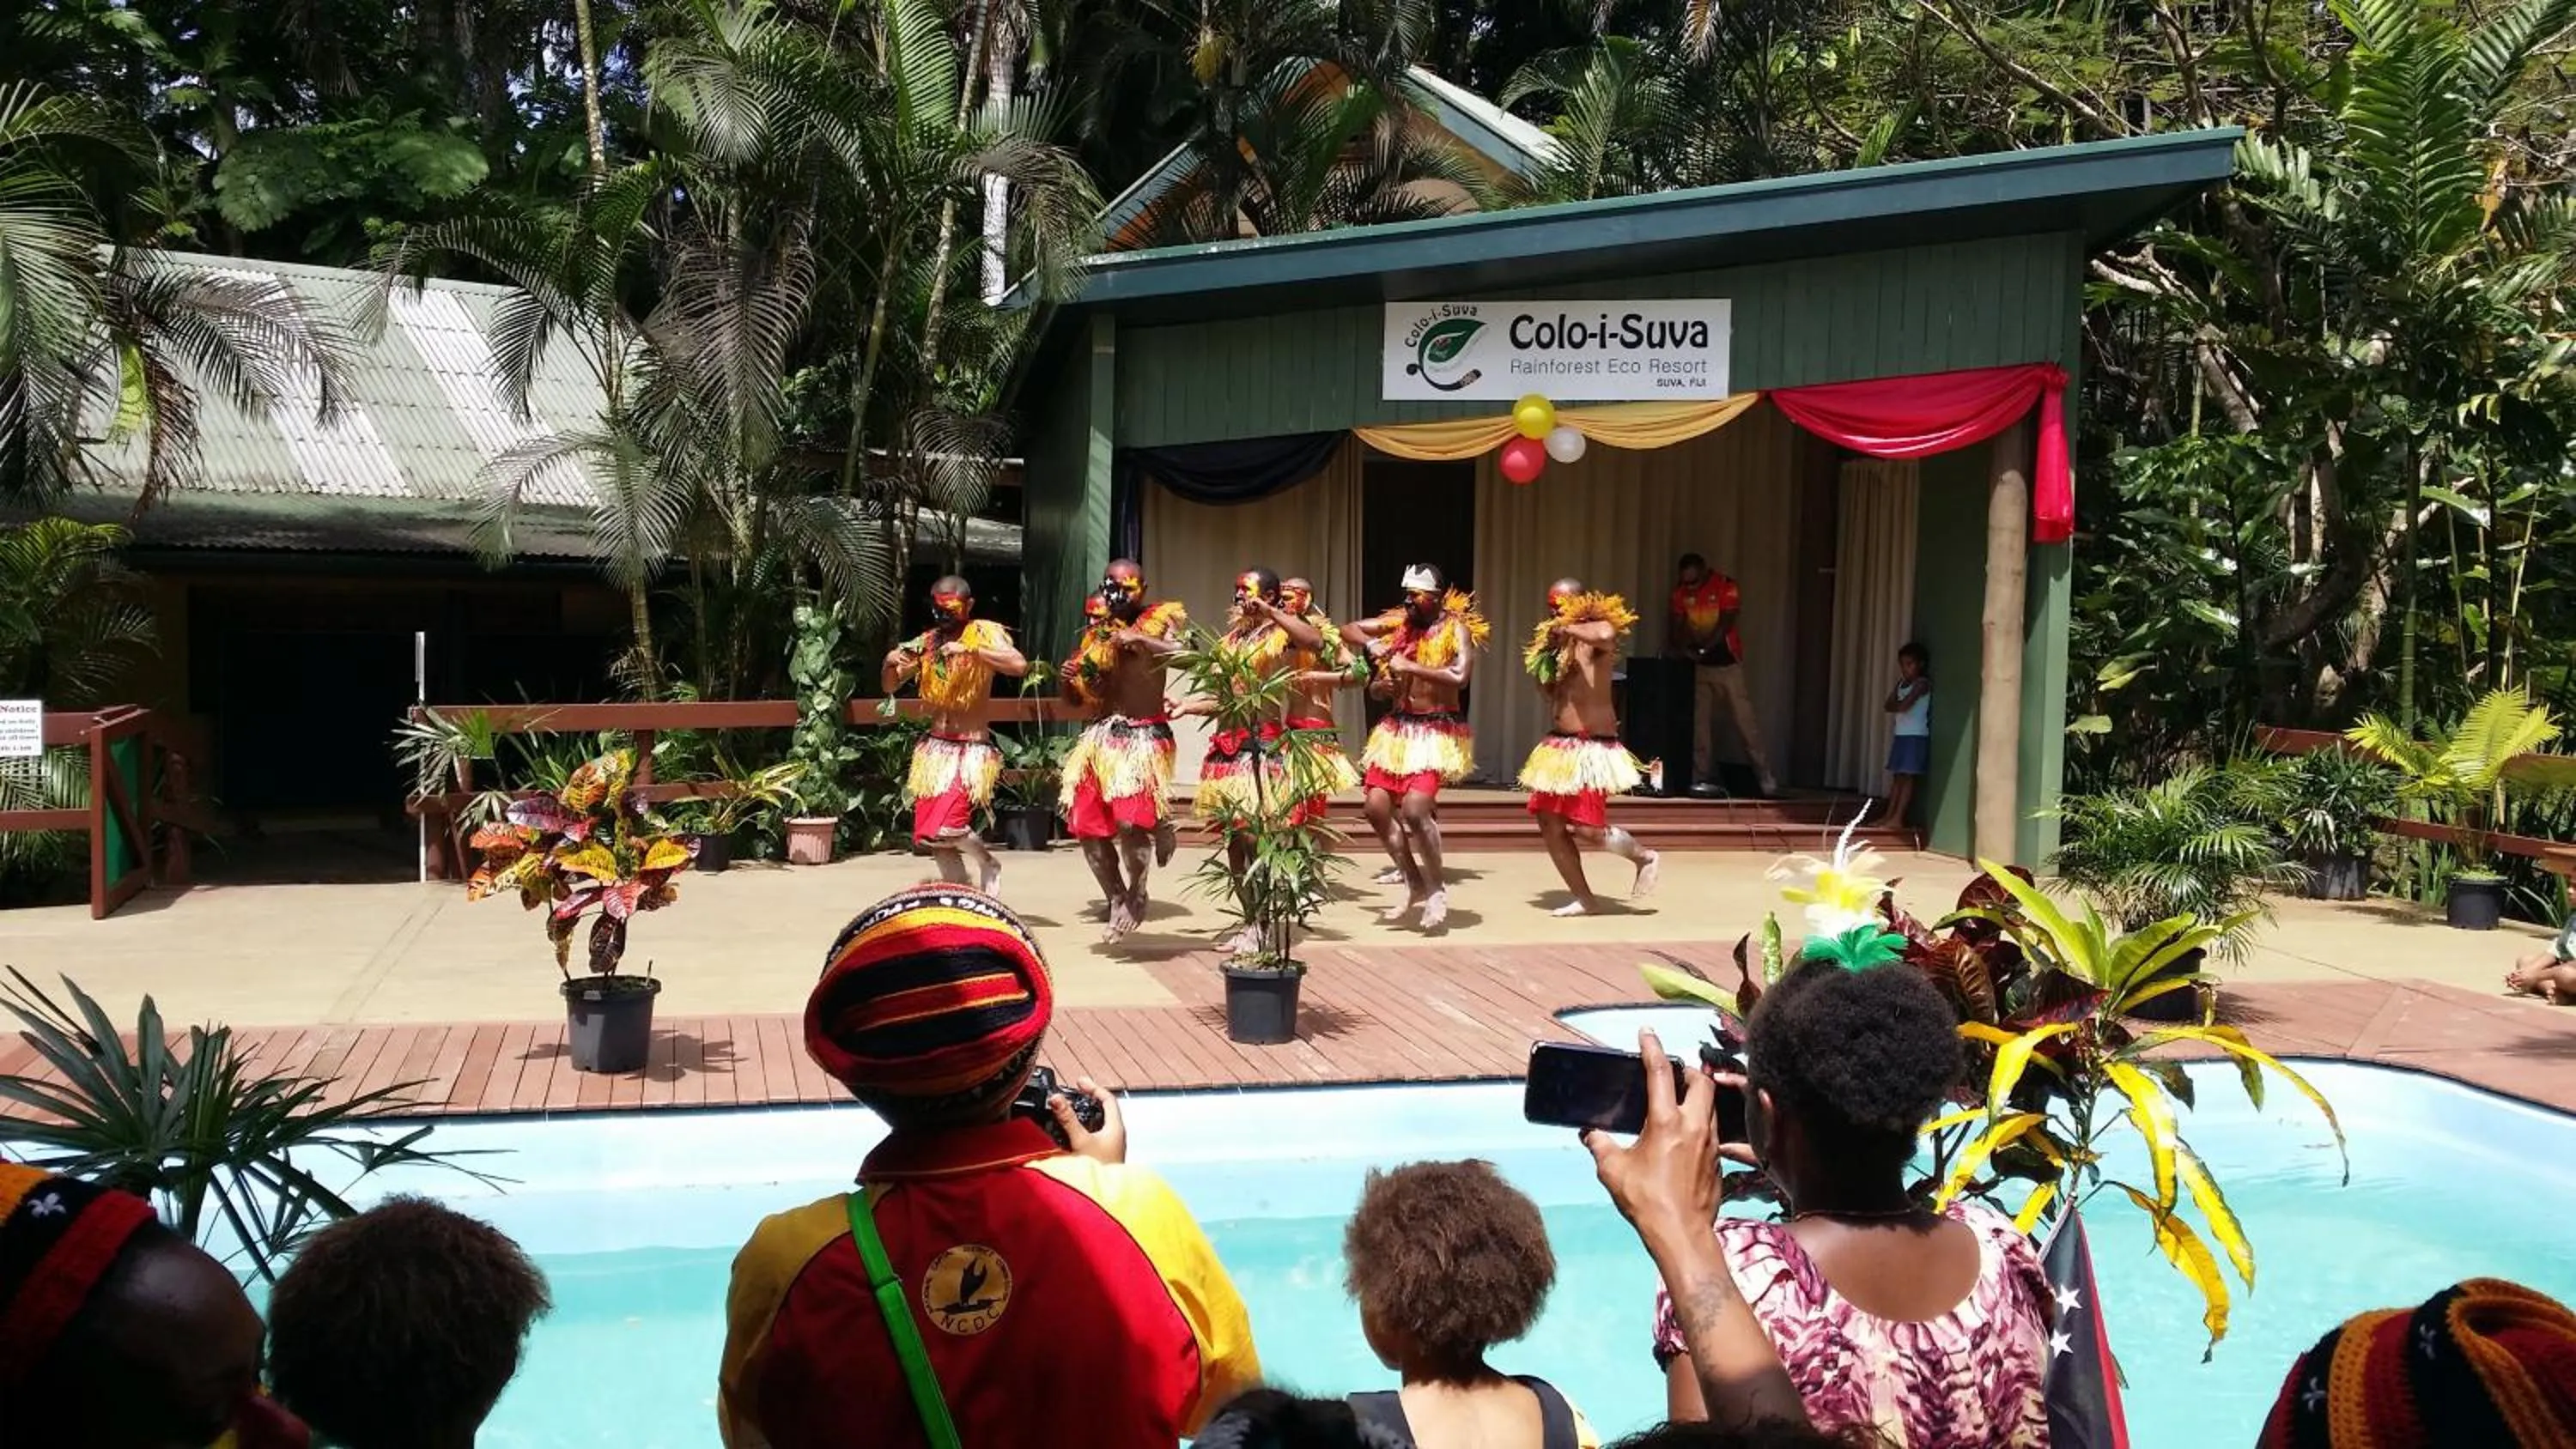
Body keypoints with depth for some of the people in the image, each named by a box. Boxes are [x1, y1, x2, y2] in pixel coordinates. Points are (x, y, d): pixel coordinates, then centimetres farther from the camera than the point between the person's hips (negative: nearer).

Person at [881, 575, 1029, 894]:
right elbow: (890, 687, 14)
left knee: (947, 826, -20)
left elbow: (1020, 666, -25)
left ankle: (987, 864, 10)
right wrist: (890, 663, -8)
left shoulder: (985, 634, -7)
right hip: (934, 748, 6)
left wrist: (971, 650, -30)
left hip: (971, 750, -6)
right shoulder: (926, 642, 8)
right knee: (930, 833, 5)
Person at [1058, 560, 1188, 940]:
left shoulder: (1159, 621, -2)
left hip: (1144, 736, -6)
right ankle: (1117, 901, 23)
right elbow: (1078, 697, 20)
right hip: (1102, 735, 6)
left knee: (1130, 821, -20)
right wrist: (1069, 679, -2)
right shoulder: (1097, 631, 13)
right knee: (1088, 826, 3)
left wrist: (1140, 639, -29)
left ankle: (1136, 892, 9)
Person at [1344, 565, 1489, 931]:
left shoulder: (1456, 629, -10)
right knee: (1377, 808, 2)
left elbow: (1460, 677, -25)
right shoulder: (1399, 622, 6)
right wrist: (1371, 644, -7)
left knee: (1414, 810, -21)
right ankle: (1414, 884, 20)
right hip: (1397, 728, 7)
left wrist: (1410, 667, -22)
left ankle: (1437, 888, 2)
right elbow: (1347, 630, 13)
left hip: (1437, 731, -7)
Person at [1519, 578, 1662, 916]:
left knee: (1588, 830, -12)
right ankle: (1585, 899, 15)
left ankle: (1644, 858, 16)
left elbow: (1606, 634, -37)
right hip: (1559, 745, 9)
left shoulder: (1594, 636, -10)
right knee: (1550, 824, 5)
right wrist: (1539, 662, 6)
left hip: (1592, 748, -9)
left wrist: (1568, 629, -21)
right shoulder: (1558, 643, 14)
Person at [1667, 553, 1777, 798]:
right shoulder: (1680, 592, 0)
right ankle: (1703, 778, 7)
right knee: (1699, 723, 3)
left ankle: (1766, 776, -2)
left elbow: (1724, 626, -20)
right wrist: (1677, 649, -19)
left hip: (1726, 663, -4)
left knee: (1744, 721, -6)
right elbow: (1677, 625, 1)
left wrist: (1702, 649, -32)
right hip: (1697, 665, 4)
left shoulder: (1727, 587, -12)